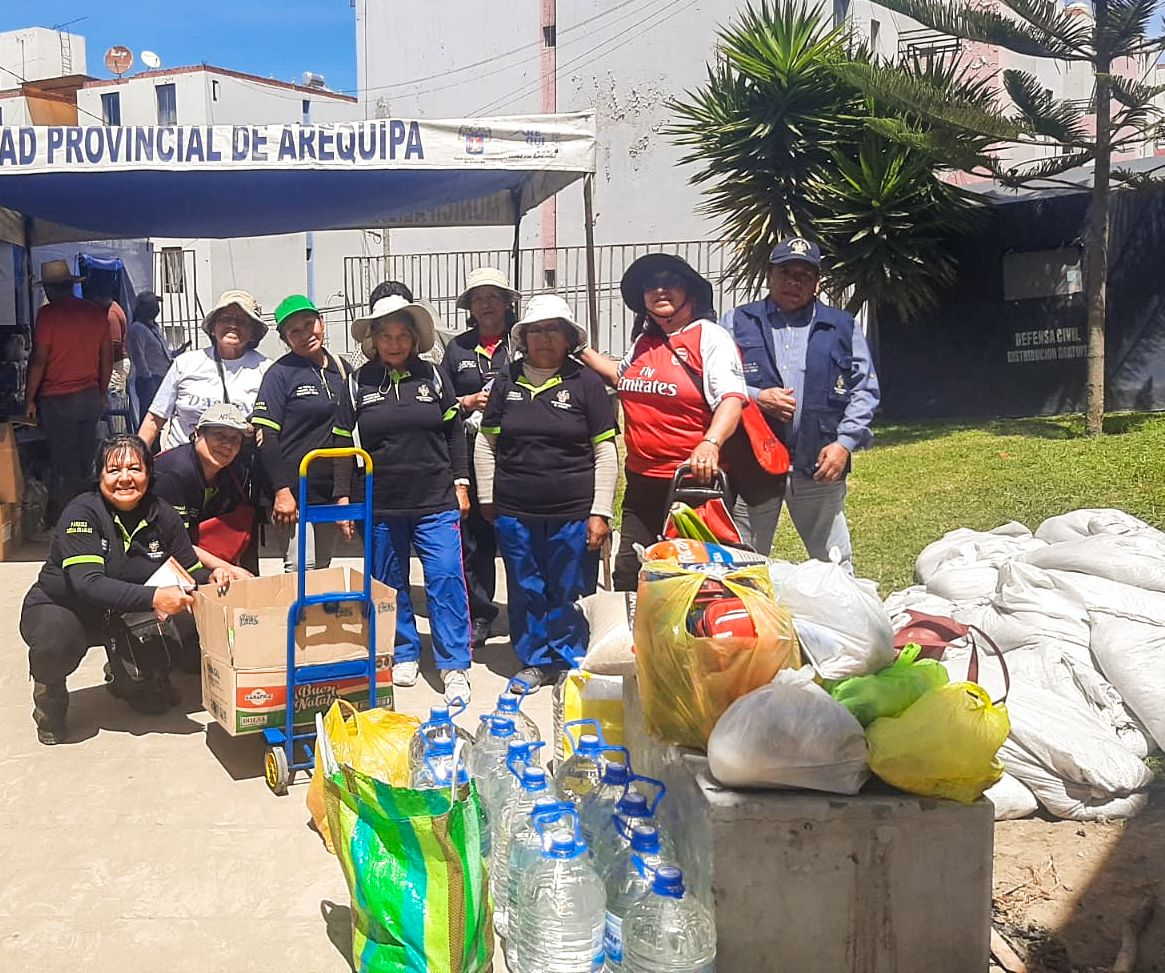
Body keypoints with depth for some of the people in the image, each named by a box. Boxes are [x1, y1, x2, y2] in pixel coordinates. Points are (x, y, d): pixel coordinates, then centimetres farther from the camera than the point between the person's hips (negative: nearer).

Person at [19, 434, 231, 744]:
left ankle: (124, 673, 14)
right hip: (61, 608, -5)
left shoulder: (162, 515, -9)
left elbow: (190, 570, 0)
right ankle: (49, 693, 2)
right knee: (58, 641, -37)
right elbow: (87, 583, -34)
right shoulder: (82, 512, -23)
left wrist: (209, 578, -25)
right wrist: (153, 597, -46)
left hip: (124, 614, 5)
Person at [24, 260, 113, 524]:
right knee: (85, 462, 13)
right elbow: (107, 358, 10)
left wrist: (29, 399, -4)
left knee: (64, 464, 2)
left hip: (57, 400, -5)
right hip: (91, 397, 5)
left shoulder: (48, 313, -11)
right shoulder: (97, 313, 4)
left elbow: (39, 359, -13)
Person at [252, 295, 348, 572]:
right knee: (302, 568, -11)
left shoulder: (341, 369, 11)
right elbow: (265, 436, -11)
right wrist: (281, 490, -17)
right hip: (294, 493, -6)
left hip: (330, 494, 6)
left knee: (323, 569, 11)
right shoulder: (280, 374, -5)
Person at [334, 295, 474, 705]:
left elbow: (454, 432, 9)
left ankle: (454, 665, 2)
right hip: (380, 504, 1)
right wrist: (343, 496, 1)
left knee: (446, 577, -6)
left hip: (436, 501, -1)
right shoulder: (358, 382, 2)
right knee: (390, 582, 10)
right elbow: (343, 442, 6)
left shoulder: (432, 375, 3)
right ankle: (404, 655, 26)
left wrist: (460, 483, 5)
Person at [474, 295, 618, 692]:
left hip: (571, 513, -3)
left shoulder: (586, 382, -1)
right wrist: (487, 498, 11)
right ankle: (536, 661, 27)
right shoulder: (506, 381, 6)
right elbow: (485, 442, 13)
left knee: (568, 593, 4)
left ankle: (570, 662, 23)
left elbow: (605, 453, -2)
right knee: (525, 591, 11)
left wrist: (600, 512, -5)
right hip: (514, 511, 3)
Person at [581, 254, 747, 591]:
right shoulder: (643, 341, 14)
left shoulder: (710, 337, -6)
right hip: (641, 481, 7)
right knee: (627, 573, 11)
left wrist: (710, 443, -37)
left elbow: (732, 398, -20)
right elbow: (621, 377, 36)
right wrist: (582, 350, 29)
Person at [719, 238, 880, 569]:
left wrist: (845, 442, -5)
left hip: (820, 466, 1)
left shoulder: (842, 327, 10)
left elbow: (865, 390, 7)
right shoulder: (738, 322, 8)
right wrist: (756, 397, -14)